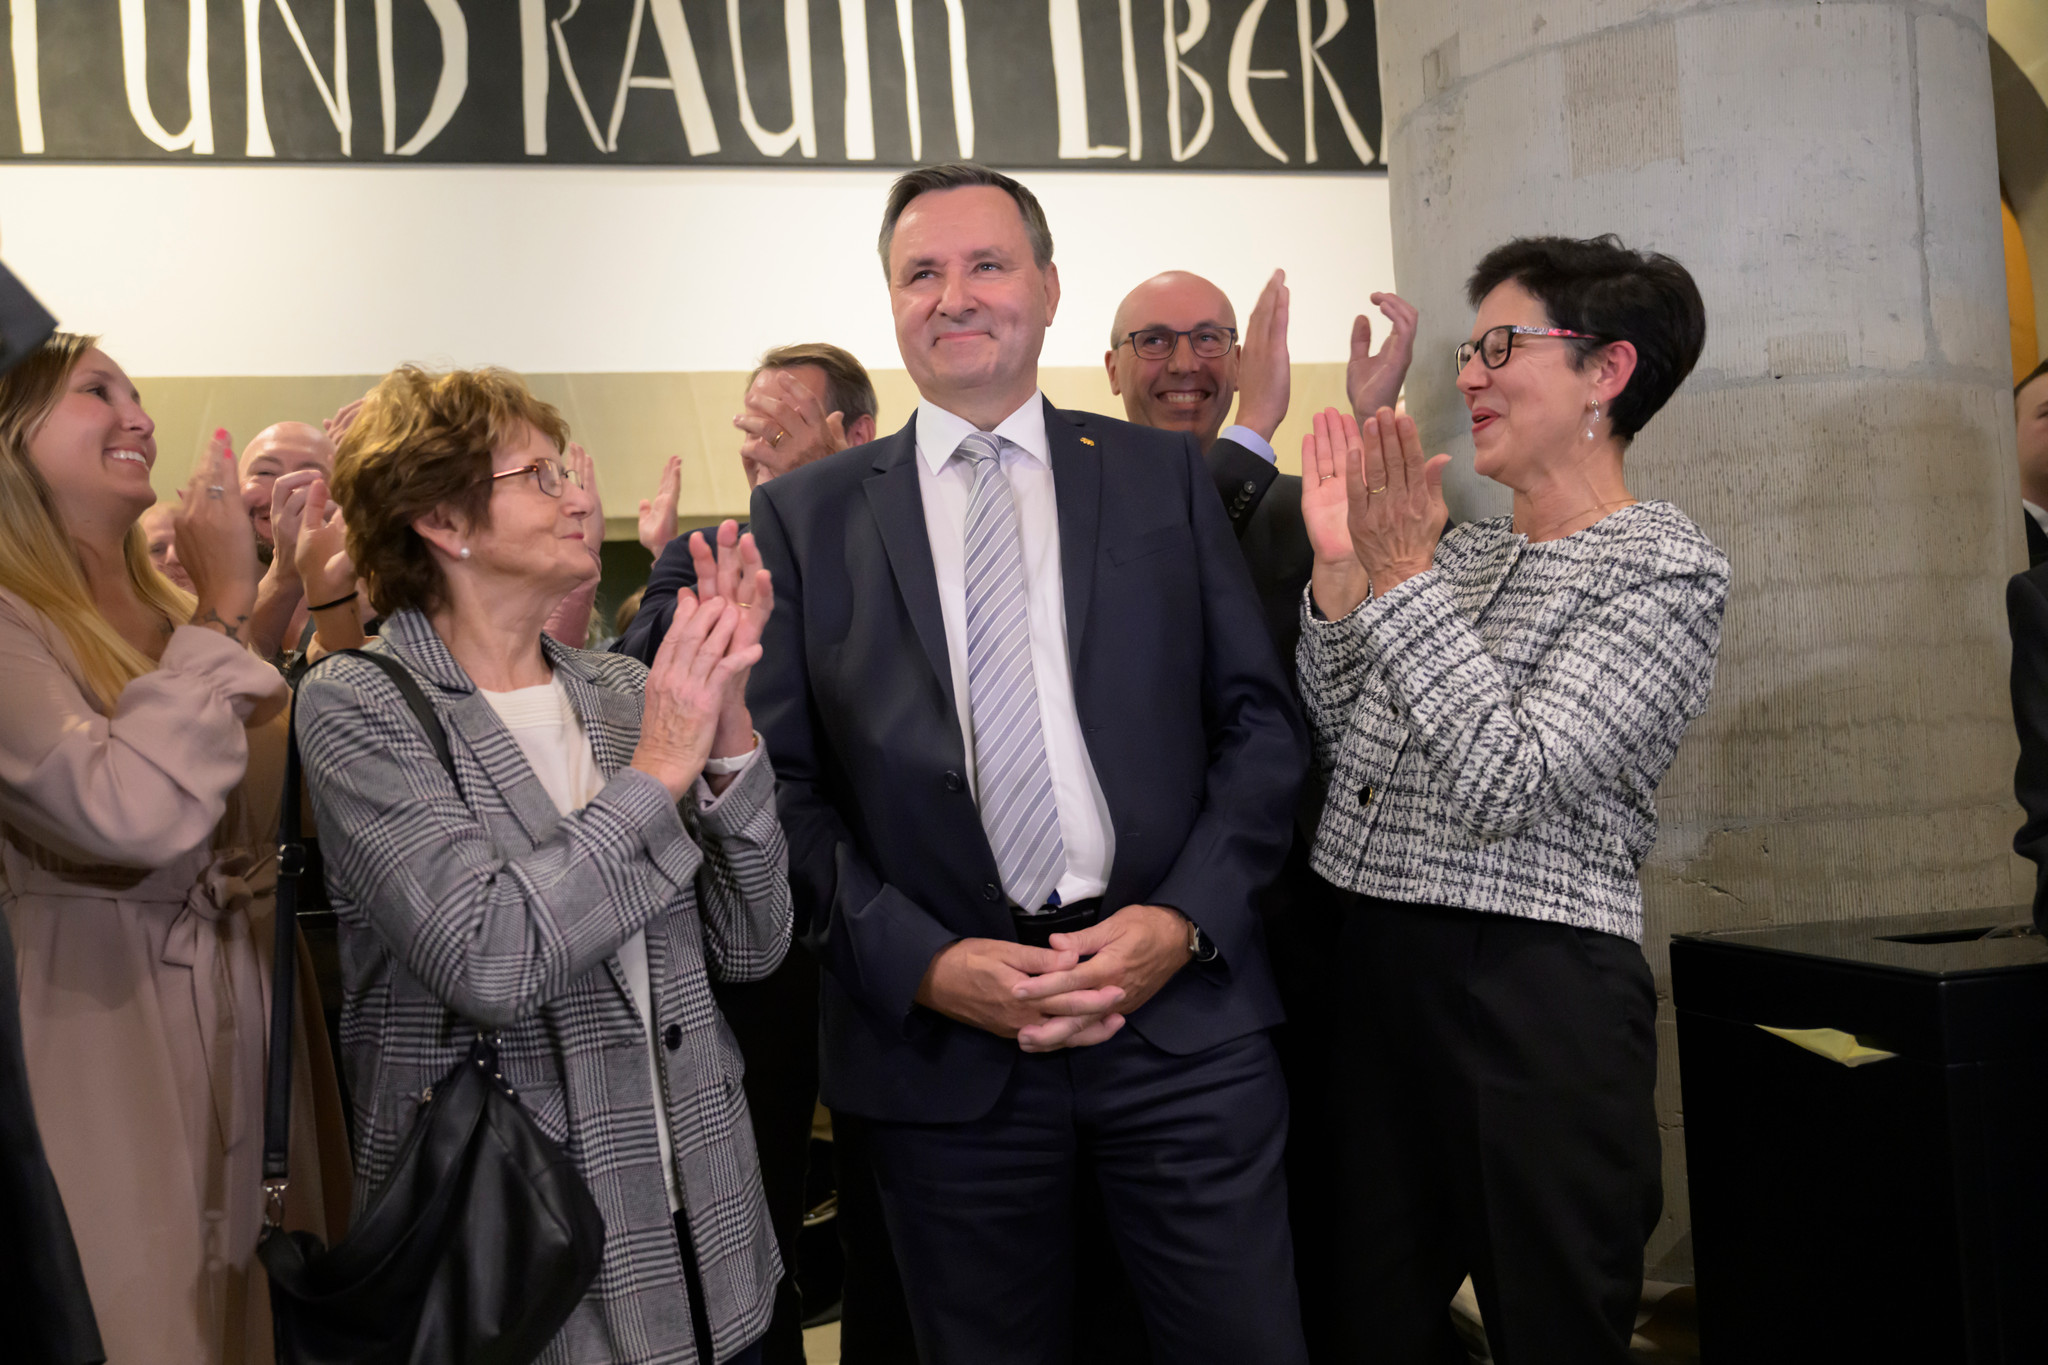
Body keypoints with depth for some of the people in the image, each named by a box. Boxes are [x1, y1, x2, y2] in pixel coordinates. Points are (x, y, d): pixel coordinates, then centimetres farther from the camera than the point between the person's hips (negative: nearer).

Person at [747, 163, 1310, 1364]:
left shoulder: (1164, 478, 7)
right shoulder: (805, 519, 6)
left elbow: (1262, 722, 5)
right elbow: (784, 783, 2)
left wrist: (1184, 919, -8)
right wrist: (921, 962, -9)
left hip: (1181, 1007, 0)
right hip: (937, 1032, 0)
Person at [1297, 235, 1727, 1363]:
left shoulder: (1665, 566, -7)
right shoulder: (1457, 551, 13)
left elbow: (1507, 782, -18)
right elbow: (1335, 753, 7)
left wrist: (1401, 577, -19)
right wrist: (1338, 569, -3)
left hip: (1531, 995, -6)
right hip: (1367, 973, 6)